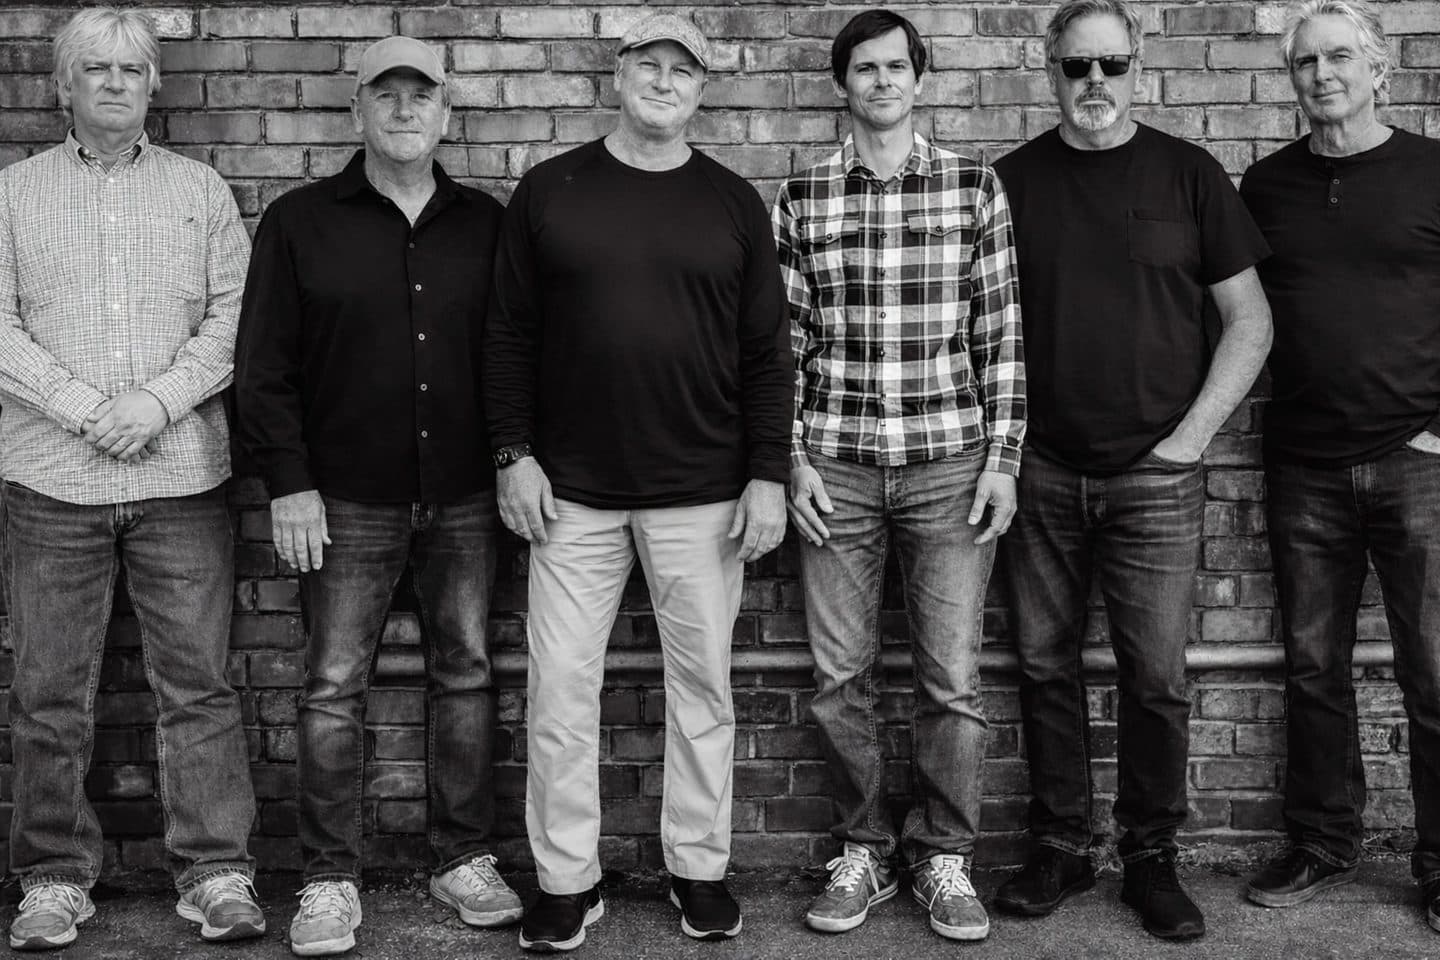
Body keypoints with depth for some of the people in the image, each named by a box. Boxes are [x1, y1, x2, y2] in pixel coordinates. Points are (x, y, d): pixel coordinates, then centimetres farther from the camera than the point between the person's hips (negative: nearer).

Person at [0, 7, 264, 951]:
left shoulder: (200, 189, 11)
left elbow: (233, 315, 3)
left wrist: (158, 399, -11)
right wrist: (85, 408, -11)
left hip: (183, 474, 0)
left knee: (198, 683, 1)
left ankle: (217, 873, 9)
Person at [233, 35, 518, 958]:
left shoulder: (485, 224, 8)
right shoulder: (300, 222, 2)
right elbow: (263, 366, 0)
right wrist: (290, 482, -7)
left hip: (466, 499, 2)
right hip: (349, 501, -2)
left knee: (467, 675, 7)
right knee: (334, 689, 2)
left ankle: (464, 859, 21)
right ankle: (331, 880, 13)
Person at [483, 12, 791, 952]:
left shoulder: (733, 202, 5)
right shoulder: (549, 190, 5)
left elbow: (766, 352, 4)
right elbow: (510, 334, 6)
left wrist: (768, 475, -3)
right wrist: (516, 452, -2)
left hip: (703, 494, 0)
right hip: (572, 492, 0)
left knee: (702, 685, 8)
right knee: (561, 688, 3)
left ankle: (701, 868, 23)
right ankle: (567, 879, 17)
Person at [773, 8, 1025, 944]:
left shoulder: (975, 186, 3)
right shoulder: (803, 196, 6)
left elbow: (1001, 334, 3)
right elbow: (787, 339, 7)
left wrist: (1003, 456, -2)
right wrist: (794, 459, -1)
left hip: (950, 464, -1)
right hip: (836, 469, 1)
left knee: (954, 680, 3)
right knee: (840, 679, 6)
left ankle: (945, 858, 20)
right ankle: (863, 851, 24)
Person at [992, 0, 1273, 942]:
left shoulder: (1187, 174, 3)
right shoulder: (1012, 180, 6)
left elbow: (1249, 319, 3)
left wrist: (1190, 436, -5)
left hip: (1155, 476, -1)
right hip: (1040, 473, 2)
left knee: (1156, 678, 1)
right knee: (1046, 667, 7)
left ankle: (1152, 859, 17)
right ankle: (1061, 847, 21)